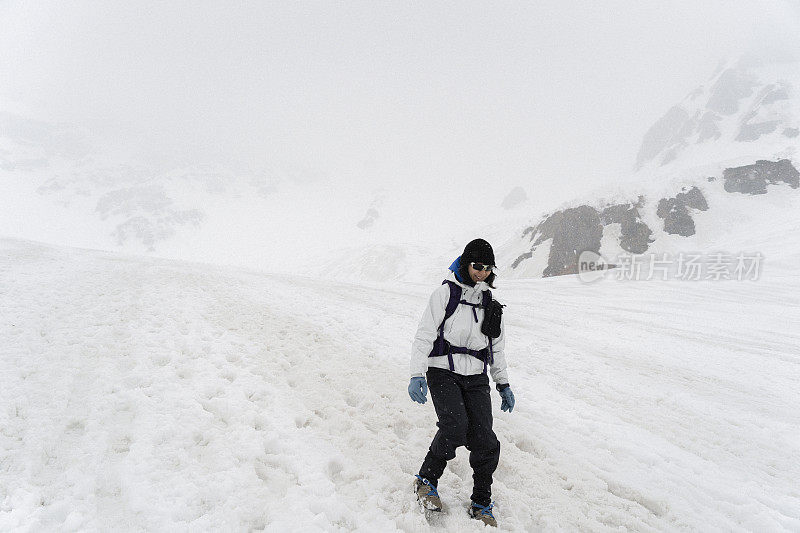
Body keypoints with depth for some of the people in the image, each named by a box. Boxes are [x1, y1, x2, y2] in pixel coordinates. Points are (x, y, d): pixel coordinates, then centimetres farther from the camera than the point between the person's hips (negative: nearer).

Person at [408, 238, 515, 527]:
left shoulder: (490, 302, 12)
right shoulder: (445, 293, -3)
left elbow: (496, 347, 22)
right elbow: (424, 335, -8)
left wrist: (503, 384, 19)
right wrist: (417, 375, -18)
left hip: (476, 377, 4)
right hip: (443, 371, -4)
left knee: (484, 440, -7)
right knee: (455, 427, -25)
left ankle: (481, 504, 12)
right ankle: (426, 481, -1)